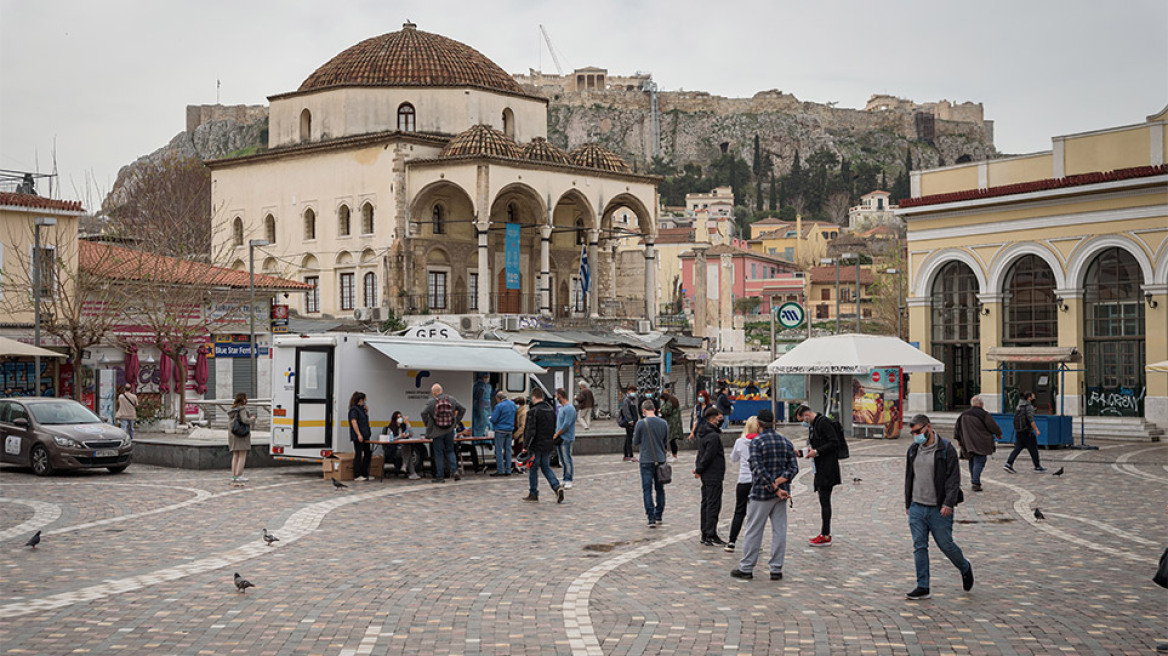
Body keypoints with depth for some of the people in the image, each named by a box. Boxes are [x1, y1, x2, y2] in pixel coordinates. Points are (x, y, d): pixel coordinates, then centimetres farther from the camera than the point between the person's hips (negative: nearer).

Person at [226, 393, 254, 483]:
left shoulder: (232, 410, 13)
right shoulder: (242, 409, -11)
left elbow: (229, 423, 14)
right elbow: (245, 420, -20)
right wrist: (251, 419, -1)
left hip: (232, 434, 8)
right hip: (242, 435, -8)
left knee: (235, 456, 9)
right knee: (242, 456, -5)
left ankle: (233, 476, 6)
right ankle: (239, 476, -9)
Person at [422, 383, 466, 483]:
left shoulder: (432, 402, -11)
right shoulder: (452, 399, 1)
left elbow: (424, 413, -19)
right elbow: (463, 409, 3)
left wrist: (427, 424, -4)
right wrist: (456, 422, 10)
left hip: (437, 432, -3)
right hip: (450, 431, 3)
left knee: (438, 453, 5)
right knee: (450, 451, 17)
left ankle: (440, 476, 7)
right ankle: (455, 470, 0)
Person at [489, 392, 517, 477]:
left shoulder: (499, 406, -14)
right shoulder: (512, 404, 7)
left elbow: (493, 419, -14)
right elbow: (516, 409, 27)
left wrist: (491, 417, 9)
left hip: (500, 431, -6)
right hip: (509, 430, 7)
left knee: (499, 451, -2)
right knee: (508, 450, 9)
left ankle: (500, 471, -4)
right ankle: (508, 470, 10)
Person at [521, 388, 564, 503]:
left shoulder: (533, 411, -16)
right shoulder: (551, 410, 8)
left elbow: (530, 431, -20)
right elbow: (554, 428, 15)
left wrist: (525, 446, -14)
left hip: (536, 445, -7)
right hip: (548, 445, 7)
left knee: (533, 469, 6)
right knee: (546, 467, 15)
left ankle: (533, 493, 12)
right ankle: (557, 487, -4)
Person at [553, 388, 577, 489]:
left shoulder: (569, 408, -15)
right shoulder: (561, 407, 15)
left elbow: (566, 425, -19)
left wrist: (556, 435, -11)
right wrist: (556, 435, 12)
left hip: (566, 439, -9)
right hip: (559, 438, 9)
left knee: (567, 460, -5)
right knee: (562, 461, 12)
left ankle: (568, 481, -1)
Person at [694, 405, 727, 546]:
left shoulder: (703, 433, 12)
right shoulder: (714, 437, -19)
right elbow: (708, 456, -21)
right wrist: (699, 469, -9)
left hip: (706, 476, 10)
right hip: (714, 476, -10)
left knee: (706, 504, 13)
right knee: (713, 505, -5)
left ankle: (706, 534, 18)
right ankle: (710, 535, -5)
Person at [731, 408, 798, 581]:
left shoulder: (756, 442, -11)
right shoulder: (786, 442, 7)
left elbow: (759, 470, -19)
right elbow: (793, 467, 1)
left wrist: (775, 489, -16)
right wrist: (779, 482, -10)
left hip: (761, 493, -5)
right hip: (781, 493, 5)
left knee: (753, 531, 3)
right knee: (779, 531, 7)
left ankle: (746, 568, 9)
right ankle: (776, 570, 8)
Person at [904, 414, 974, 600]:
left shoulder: (946, 450, -8)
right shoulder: (913, 449, 10)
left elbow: (954, 479, -11)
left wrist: (948, 504, -18)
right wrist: (908, 502, 18)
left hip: (939, 509, -5)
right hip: (917, 508, 5)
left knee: (946, 545, 3)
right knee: (919, 546, 1)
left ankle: (965, 569, 32)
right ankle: (922, 588, 5)